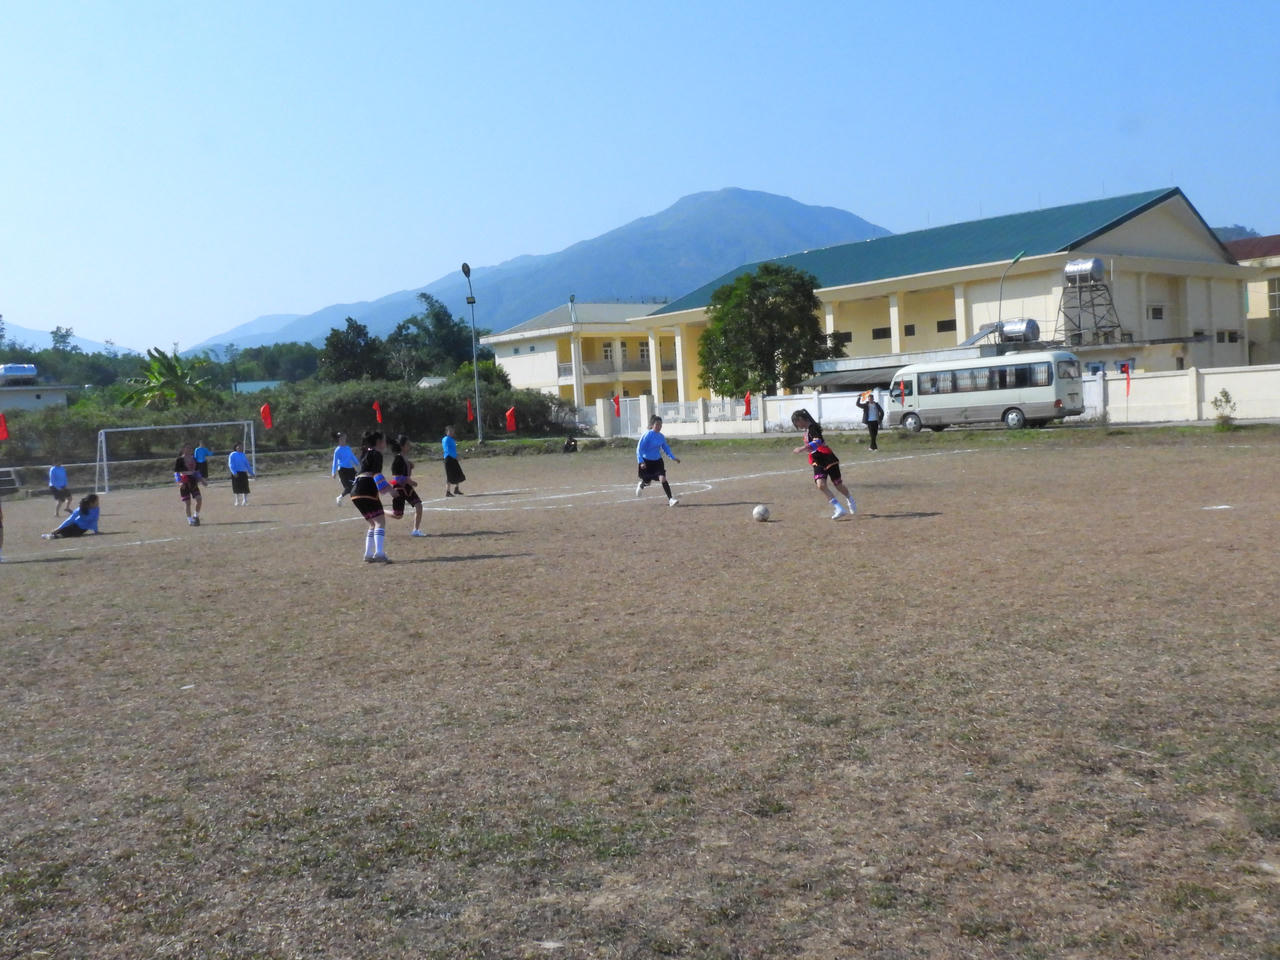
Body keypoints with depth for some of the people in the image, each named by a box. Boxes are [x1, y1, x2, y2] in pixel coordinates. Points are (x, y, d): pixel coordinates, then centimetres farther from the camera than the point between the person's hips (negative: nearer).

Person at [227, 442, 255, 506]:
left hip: (243, 473, 4)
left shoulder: (243, 455, 13)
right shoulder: (232, 455, -1)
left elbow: (247, 464, 19)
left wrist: (251, 473, 19)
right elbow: (230, 464, -8)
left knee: (245, 488, -1)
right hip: (236, 474, -4)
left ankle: (245, 501, 7)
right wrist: (234, 472, -21)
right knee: (237, 489, 1)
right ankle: (238, 502, 11)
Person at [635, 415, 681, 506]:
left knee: (663, 478, -15)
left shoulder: (661, 436, -2)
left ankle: (670, 499, -14)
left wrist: (673, 457, 5)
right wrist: (641, 462, -29)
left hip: (657, 461, 4)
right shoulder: (647, 435, -19)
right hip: (646, 461, -4)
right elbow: (639, 448, -20)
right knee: (647, 482, 9)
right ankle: (640, 484, 48)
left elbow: (666, 448, 15)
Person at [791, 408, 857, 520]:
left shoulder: (813, 428, -17)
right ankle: (840, 509, -17)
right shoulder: (807, 430, 11)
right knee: (821, 485, -16)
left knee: (838, 485, 7)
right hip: (818, 463, 7)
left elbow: (817, 442, -35)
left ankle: (851, 501, 37)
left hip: (829, 460, -7)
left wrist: (802, 449, -43)